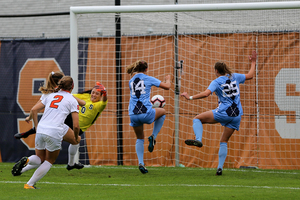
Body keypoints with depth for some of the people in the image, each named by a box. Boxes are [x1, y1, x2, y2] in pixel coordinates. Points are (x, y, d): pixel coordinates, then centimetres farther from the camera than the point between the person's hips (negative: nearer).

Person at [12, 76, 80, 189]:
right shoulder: (72, 100, 3)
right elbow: (76, 125, -3)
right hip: (54, 133, -4)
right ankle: (30, 184, 4)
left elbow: (33, 110, 13)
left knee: (40, 158, 22)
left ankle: (26, 161, -13)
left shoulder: (51, 96, 17)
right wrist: (76, 137, 16)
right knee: (49, 161, 16)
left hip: (41, 130, 4)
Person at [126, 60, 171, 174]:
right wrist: (168, 79, 27)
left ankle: (140, 163, 3)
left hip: (133, 115, 4)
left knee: (139, 139, 22)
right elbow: (167, 86, 6)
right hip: (146, 113, -4)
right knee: (162, 112, 29)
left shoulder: (131, 81, 15)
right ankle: (153, 137, 14)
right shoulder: (148, 79, 2)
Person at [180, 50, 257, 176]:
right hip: (237, 115, 6)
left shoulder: (216, 82, -4)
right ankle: (220, 168, 2)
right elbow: (250, 76, 26)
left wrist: (190, 97, -14)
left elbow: (206, 93, -20)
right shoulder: (234, 77, 10)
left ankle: (198, 139, -21)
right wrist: (253, 63, 39)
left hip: (223, 112, -6)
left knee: (197, 119, 7)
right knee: (224, 141, 14)